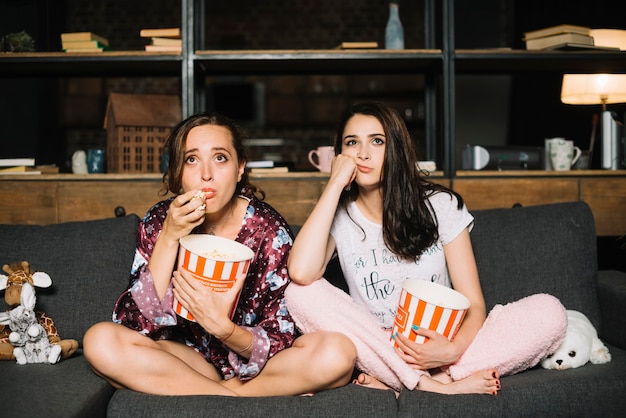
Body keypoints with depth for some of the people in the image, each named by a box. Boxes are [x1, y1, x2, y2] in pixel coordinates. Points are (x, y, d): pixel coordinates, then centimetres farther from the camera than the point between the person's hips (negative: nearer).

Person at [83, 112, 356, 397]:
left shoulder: (269, 229, -14)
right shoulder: (159, 221, -10)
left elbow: (279, 339, -14)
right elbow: (136, 322, -18)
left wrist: (223, 328, -35)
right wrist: (169, 238, -27)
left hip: (253, 361, 0)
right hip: (185, 357, 1)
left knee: (338, 354, -27)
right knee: (100, 341, -26)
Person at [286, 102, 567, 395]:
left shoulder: (440, 206, -1)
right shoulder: (338, 217, -1)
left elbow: (474, 303, -4)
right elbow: (301, 273, -24)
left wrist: (454, 349, -27)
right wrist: (335, 183, -15)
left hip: (437, 346, 1)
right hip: (374, 349, 0)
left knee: (550, 311, -20)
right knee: (299, 293, -26)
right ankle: (434, 385, -25)